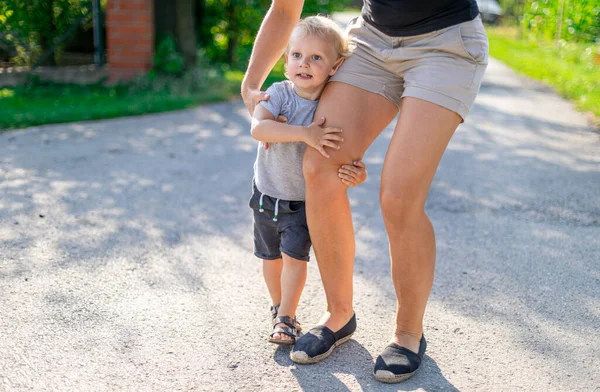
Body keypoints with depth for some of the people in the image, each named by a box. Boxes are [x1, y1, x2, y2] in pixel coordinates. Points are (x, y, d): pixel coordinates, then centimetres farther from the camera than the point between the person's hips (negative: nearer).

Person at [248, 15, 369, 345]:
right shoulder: (279, 94, -18)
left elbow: (353, 162, -17)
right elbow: (258, 128, -36)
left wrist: (357, 174, -41)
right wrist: (305, 133, -45)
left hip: (303, 201, -2)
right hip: (267, 193, 2)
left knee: (294, 254, -10)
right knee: (270, 256, 14)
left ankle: (286, 319, 8)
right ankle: (278, 306, 38)